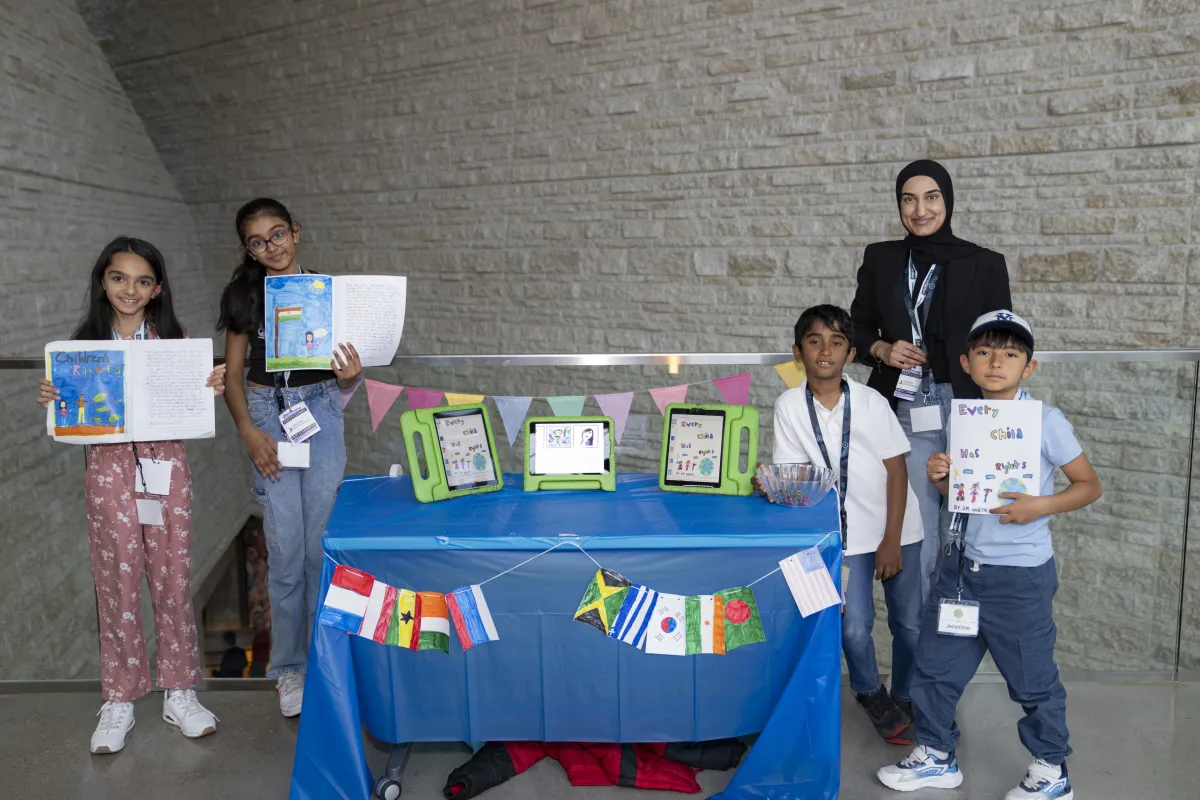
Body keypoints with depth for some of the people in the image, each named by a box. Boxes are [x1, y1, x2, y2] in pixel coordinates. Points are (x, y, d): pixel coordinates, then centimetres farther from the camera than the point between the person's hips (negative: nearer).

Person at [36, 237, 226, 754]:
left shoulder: (172, 340, 2)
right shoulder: (83, 343, 3)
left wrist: (213, 389, -16)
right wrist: (51, 401, -14)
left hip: (165, 465, 0)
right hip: (109, 469, 0)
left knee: (172, 578, 5)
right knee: (117, 583, 5)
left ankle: (179, 692, 19)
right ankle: (119, 700, 20)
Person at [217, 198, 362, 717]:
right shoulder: (244, 295, 4)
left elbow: (343, 371, 7)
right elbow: (233, 372, 4)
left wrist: (350, 375, -17)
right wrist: (248, 431, -9)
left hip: (320, 412, 0)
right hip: (268, 414, 0)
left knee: (322, 540, 1)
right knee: (286, 546, -2)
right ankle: (289, 665, 13)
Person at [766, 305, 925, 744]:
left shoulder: (872, 402, -8)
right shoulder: (789, 406, -7)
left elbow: (897, 469, -5)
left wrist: (892, 540, -8)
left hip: (896, 528, 1)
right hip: (846, 534, 0)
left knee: (909, 623, 4)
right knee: (854, 626, -9)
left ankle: (906, 699, 32)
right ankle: (871, 694, 23)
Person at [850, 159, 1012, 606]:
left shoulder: (984, 265, 2)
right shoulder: (880, 260, 8)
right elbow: (858, 328, 16)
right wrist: (882, 350, -7)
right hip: (906, 412, 1)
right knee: (918, 530, 4)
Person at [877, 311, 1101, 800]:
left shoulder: (1046, 421, -12)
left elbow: (1089, 485, -6)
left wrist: (1041, 507, -22)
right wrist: (940, 478, -7)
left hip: (1021, 575, -6)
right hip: (964, 565, 6)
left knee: (1032, 677, 9)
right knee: (935, 663, 13)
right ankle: (935, 756, 32)